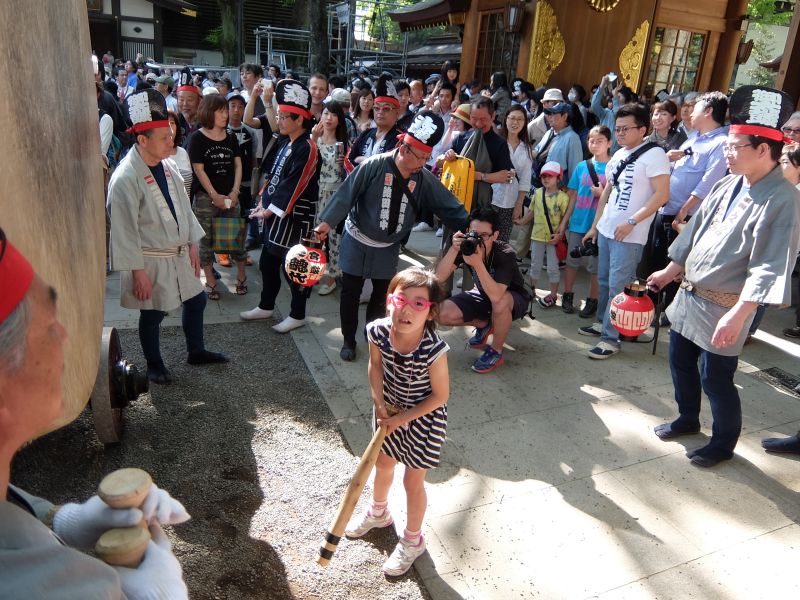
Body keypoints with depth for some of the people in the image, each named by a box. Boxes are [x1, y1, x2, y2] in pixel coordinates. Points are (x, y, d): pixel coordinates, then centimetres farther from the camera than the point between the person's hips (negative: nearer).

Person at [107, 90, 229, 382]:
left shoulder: (168, 166, 1)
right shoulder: (125, 179, -21)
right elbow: (125, 231, -19)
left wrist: (193, 245, 10)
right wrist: (138, 271, -18)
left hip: (178, 253, 7)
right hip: (150, 259, -7)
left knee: (196, 301, 17)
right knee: (152, 314, 8)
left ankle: (196, 351, 39)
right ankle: (154, 365, 30)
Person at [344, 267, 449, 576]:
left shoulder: (433, 349, -35)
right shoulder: (378, 331, -24)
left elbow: (440, 396, -22)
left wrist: (402, 419, -18)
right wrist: (380, 403, -13)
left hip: (423, 417, -5)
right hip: (390, 409, 5)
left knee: (413, 481, 11)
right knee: (383, 464, 26)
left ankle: (412, 540, 39)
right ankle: (378, 512, 57)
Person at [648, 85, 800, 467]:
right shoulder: (728, 185, 5)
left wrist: (738, 315, -29)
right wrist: (670, 272, 19)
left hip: (724, 307, -7)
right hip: (689, 294, 8)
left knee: (715, 379, 3)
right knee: (680, 362, 20)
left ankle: (724, 443, 28)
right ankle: (687, 419, 43)